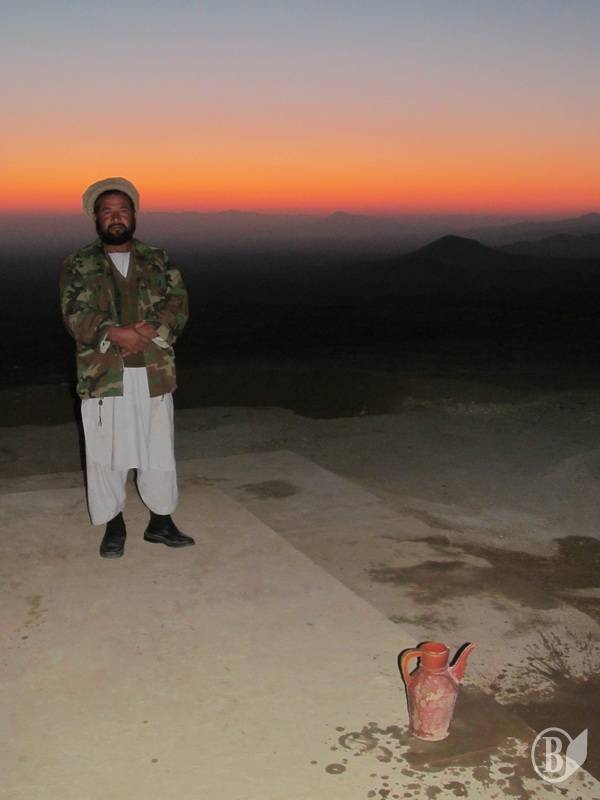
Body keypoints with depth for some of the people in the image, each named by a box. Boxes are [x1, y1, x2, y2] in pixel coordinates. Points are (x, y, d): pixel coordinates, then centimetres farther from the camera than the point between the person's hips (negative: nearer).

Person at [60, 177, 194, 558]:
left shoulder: (158, 261, 11)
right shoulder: (79, 265, 6)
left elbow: (178, 305, 0)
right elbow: (77, 315, -7)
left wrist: (149, 330, -18)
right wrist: (116, 334, -22)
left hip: (154, 373, 2)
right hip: (103, 376, -1)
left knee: (159, 450, 8)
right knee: (106, 453, 4)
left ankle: (161, 522, 23)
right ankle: (114, 526, 20)